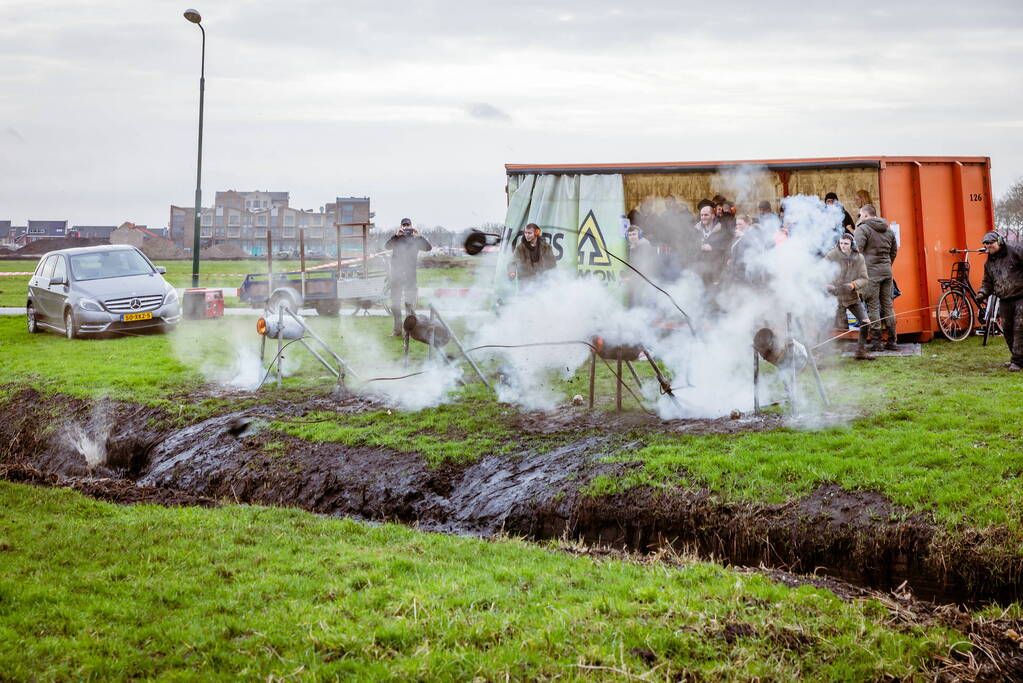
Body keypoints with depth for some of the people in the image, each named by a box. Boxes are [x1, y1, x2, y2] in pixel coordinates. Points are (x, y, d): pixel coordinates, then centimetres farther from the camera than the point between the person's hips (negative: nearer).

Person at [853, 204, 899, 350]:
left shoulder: (862, 229, -7)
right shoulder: (888, 229, 17)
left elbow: (857, 250, -16)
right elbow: (894, 251, 22)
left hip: (871, 271, -7)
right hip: (887, 271, 7)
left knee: (873, 306, -4)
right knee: (887, 305, 11)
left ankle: (877, 342, -5)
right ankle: (892, 341, 12)